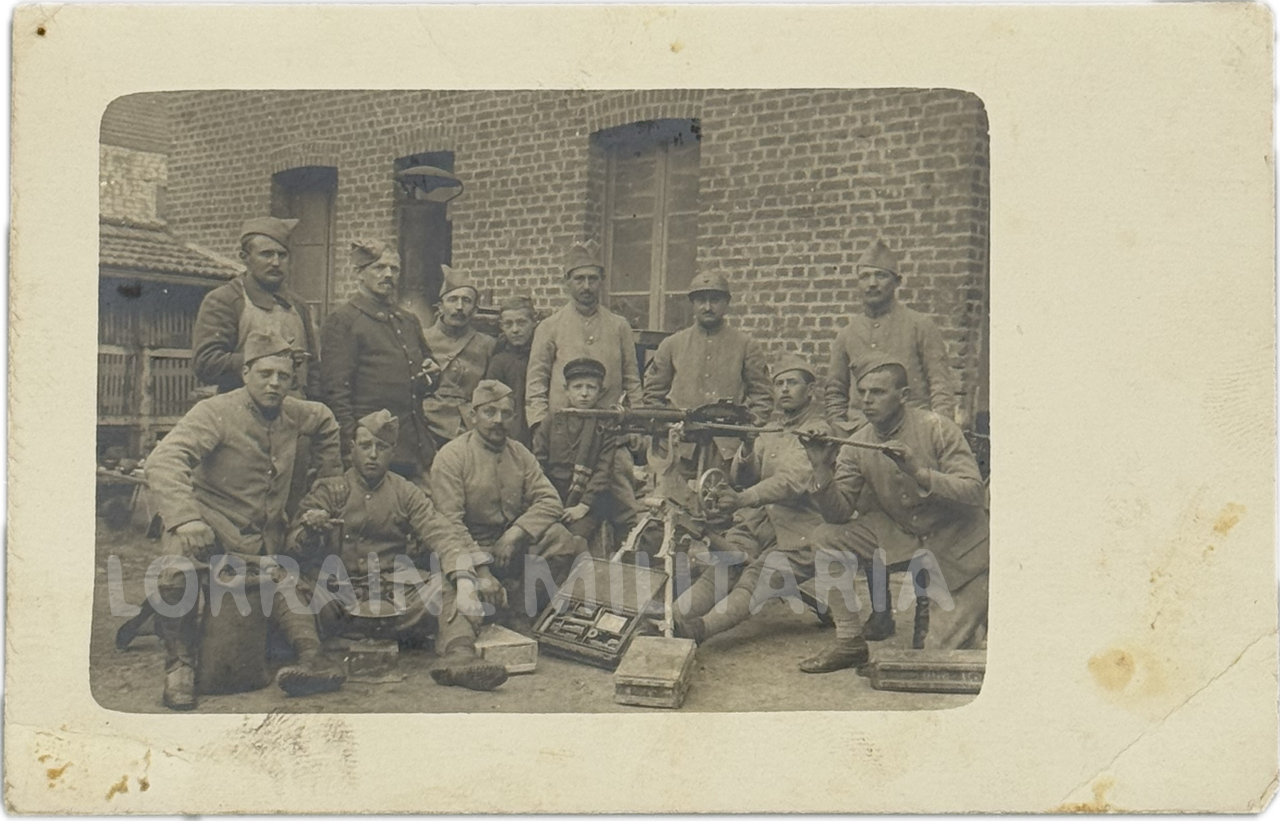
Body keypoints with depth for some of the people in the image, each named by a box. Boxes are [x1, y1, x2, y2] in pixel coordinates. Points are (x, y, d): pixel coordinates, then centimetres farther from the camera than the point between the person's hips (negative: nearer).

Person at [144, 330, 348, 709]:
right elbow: (163, 461, -27)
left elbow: (326, 422, 32)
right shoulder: (215, 412, -13)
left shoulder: (294, 414, 7)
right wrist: (185, 518, -40)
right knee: (176, 575, -32)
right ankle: (180, 665, -14)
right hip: (209, 527, -6)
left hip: (263, 541, 6)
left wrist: (331, 474, 29)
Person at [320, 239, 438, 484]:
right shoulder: (341, 322, -2)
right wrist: (351, 446, -15)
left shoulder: (409, 322, 19)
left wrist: (430, 372, 8)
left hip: (418, 448, 6)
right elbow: (336, 391, -9)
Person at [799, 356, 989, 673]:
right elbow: (839, 514, -8)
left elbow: (975, 493, -24)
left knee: (940, 650, -8)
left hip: (956, 544, -4)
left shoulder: (937, 428, -17)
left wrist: (919, 472, -37)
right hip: (899, 535, 4)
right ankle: (848, 642, -4)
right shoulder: (857, 445, -6)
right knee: (827, 538, -15)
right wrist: (822, 470, -24)